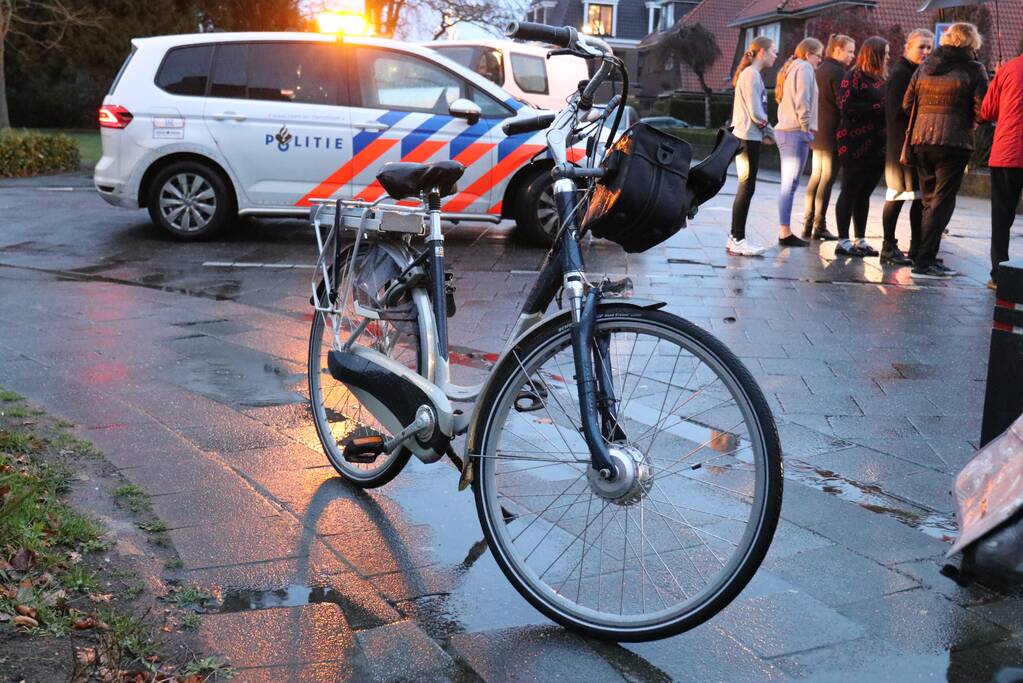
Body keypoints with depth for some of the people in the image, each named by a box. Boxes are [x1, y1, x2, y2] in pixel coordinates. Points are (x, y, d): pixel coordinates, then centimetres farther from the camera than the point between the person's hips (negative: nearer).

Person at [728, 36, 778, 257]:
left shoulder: (753, 74, 18)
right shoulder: (751, 74, -12)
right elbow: (755, 112, -18)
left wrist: (766, 132, 6)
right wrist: (768, 130, -4)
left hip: (750, 137, 10)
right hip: (747, 137, -10)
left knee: (745, 188, 11)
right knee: (746, 188, -9)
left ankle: (736, 238, 14)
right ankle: (738, 240, -7)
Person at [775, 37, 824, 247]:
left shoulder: (791, 68, 22)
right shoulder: (804, 67, -6)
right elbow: (802, 102, -16)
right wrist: (807, 129, -12)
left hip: (784, 130, 10)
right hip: (795, 131, -10)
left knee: (787, 184, 11)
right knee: (790, 184, -10)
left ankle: (784, 231, 12)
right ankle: (785, 233, -10)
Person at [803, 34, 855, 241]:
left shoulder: (821, 69, 15)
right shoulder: (837, 72, -12)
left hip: (817, 132, 9)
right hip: (833, 133, -9)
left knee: (816, 177, 12)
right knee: (827, 179, -5)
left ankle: (808, 224, 15)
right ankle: (819, 226, -4)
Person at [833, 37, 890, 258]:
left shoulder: (880, 78, 17)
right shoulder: (854, 76, -6)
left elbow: (885, 104, 22)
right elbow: (846, 106, -15)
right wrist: (878, 107, -16)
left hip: (877, 145, 7)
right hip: (856, 144, -7)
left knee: (864, 193, 11)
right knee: (850, 191, -2)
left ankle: (860, 240, 16)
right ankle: (843, 241, 2)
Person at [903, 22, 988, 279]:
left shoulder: (925, 66, 10)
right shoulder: (973, 69, -4)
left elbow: (907, 103, 10)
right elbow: (982, 111, -8)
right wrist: (970, 121, 11)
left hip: (921, 139, 5)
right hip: (954, 141, -5)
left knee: (929, 200, 16)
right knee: (942, 202, -1)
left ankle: (925, 256, 19)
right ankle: (925, 260, -5)